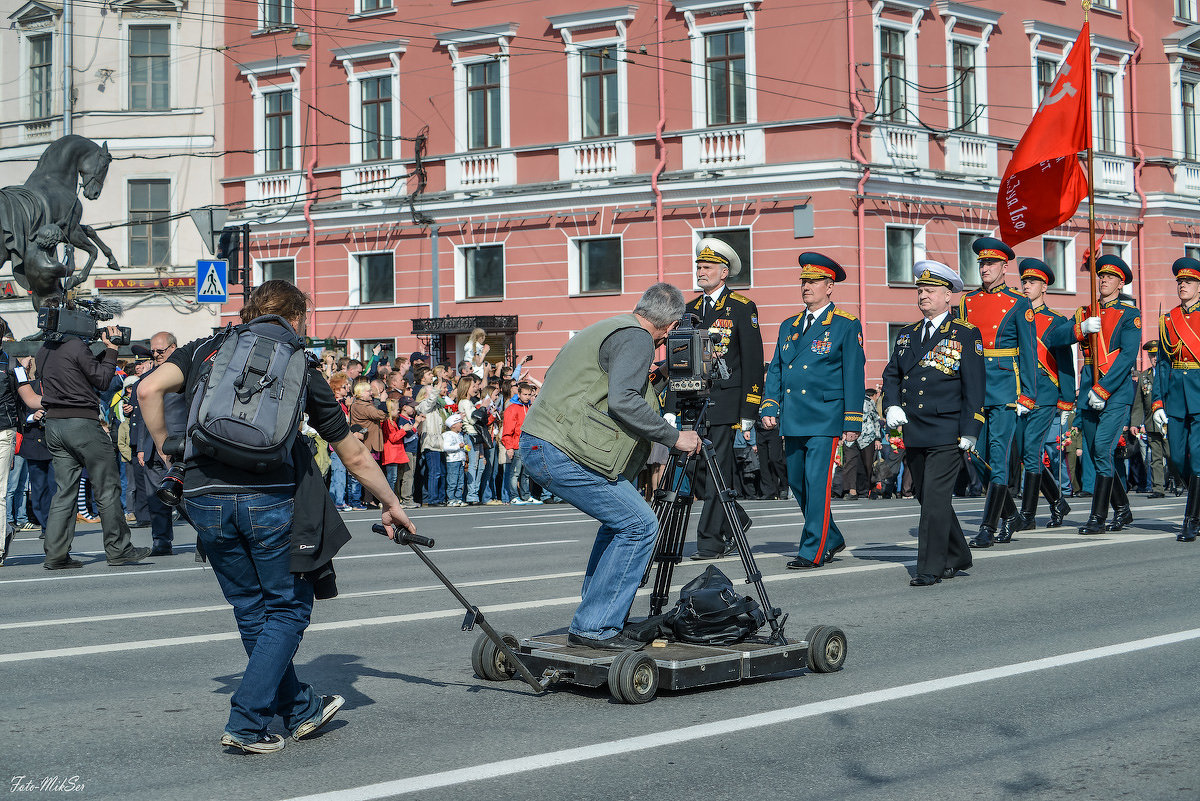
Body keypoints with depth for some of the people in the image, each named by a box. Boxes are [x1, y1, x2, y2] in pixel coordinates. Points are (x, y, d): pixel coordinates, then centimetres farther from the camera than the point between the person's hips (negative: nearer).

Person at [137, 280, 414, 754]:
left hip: (206, 497, 3)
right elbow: (355, 457, 21)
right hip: (271, 498, -3)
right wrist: (391, 504, 34)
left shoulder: (204, 350, 17)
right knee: (288, 608, 12)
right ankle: (246, 723, 4)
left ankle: (301, 709, 30)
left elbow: (149, 389, 0)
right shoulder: (302, 370, 15)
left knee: (251, 611, 18)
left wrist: (168, 453, 11)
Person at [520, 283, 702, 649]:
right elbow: (623, 401, -21)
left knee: (622, 518, 20)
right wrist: (674, 437, -13)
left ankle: (597, 615, 22)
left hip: (537, 445, 10)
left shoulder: (607, 328, 22)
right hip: (562, 452, -10)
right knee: (638, 524, -8)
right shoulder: (636, 338, -8)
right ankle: (594, 627, -6)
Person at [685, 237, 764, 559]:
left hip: (724, 402, -6)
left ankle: (711, 541, -2)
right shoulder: (690, 309, 16)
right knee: (697, 469, 4)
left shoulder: (742, 307, -1)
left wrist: (749, 409, -10)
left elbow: (752, 360, -4)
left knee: (717, 471, -6)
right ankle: (730, 524, 23)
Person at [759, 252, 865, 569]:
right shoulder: (788, 326, 17)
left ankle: (814, 550, -3)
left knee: (817, 482, -10)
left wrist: (852, 422, -7)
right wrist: (769, 406, 3)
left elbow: (854, 376, -3)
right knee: (797, 482, 10)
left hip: (825, 418, -6)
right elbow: (775, 370, 17)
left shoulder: (846, 326, 0)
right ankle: (831, 538, 26)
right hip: (792, 419, 6)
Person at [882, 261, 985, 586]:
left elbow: (974, 387, -6)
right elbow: (891, 374, 20)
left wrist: (969, 431, -11)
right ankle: (957, 557, 28)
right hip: (912, 433, 6)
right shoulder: (906, 335, 15)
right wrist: (892, 406, 1)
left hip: (946, 433, -6)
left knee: (935, 498, -11)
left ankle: (931, 568, -7)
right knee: (927, 498, 13)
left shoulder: (966, 335, -2)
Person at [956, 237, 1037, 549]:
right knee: (980, 457, 7)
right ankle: (1008, 514, 26)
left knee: (998, 454, -9)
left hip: (1004, 388, -5)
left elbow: (1028, 353, -1)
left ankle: (988, 528, -8)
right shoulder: (967, 303, 11)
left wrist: (1027, 395, -6)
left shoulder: (1018, 304, 0)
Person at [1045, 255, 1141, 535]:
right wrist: (1081, 329, -15)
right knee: (1096, 454, 9)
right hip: (1089, 391, 6)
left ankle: (1098, 518, -12)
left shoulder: (1130, 315, 1)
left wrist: (1103, 389, -18)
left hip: (1116, 390, -6)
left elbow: (1128, 356, -11)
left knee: (1102, 449, -15)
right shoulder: (1085, 314, 15)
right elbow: (1051, 338, 2)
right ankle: (1123, 509, 24)